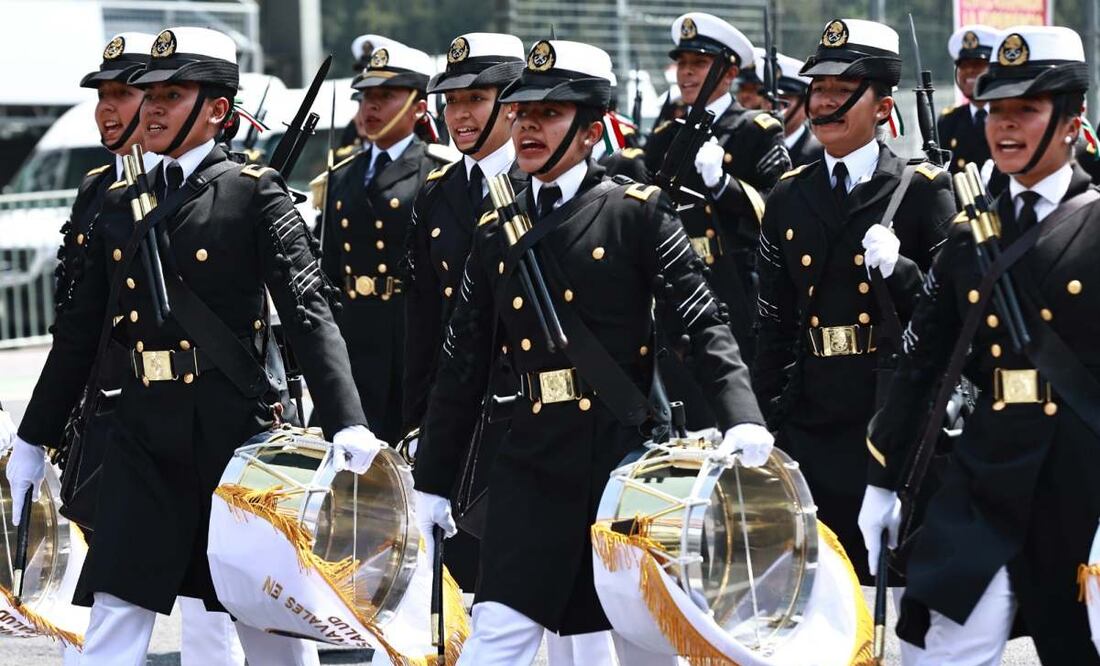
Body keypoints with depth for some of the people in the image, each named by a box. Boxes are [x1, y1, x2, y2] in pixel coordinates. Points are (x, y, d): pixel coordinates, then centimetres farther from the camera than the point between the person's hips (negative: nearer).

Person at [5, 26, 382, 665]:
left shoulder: (254, 193, -3)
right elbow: (82, 329, 18)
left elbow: (309, 308, -13)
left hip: (234, 431, -4)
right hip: (146, 434, 5)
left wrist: (347, 423, -25)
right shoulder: (121, 204, 13)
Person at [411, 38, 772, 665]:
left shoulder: (637, 211, -2)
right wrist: (430, 483, 13)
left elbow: (704, 322, -10)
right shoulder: (497, 232, 11)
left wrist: (742, 419, -26)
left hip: (630, 455, -3)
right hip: (535, 466, 3)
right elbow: (463, 365, 13)